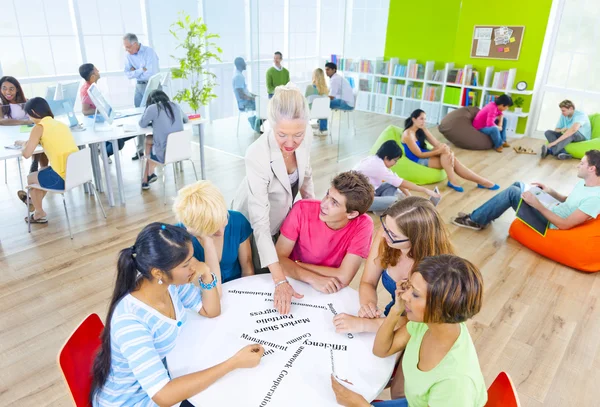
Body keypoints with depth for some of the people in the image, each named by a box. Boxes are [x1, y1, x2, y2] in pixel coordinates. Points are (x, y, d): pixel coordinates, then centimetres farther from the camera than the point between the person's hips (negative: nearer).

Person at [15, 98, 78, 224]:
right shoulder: (61, 124, 12)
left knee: (30, 178, 24)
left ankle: (39, 214, 38)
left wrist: (24, 143, 15)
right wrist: (32, 141, 28)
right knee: (42, 171, 35)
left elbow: (26, 154, -5)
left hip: (62, 178, -7)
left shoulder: (39, 128, -7)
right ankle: (35, 202, 55)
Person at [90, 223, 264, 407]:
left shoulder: (171, 282, -17)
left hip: (162, 377, 6)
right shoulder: (129, 320, -35)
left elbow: (211, 311, -1)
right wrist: (234, 362, -34)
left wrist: (206, 273, -20)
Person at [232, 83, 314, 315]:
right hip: (255, 224, -5)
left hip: (285, 216, 5)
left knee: (288, 266, 22)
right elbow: (260, 222, -38)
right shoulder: (257, 156, -39)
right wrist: (280, 280, -40)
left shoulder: (306, 135, -23)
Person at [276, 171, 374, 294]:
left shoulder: (362, 226, -20)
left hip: (329, 293, 0)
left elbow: (343, 277, -22)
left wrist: (297, 264, -15)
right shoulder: (302, 209, -17)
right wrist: (313, 279, -28)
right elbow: (279, 258, -15)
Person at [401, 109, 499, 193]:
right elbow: (419, 154, -18)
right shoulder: (408, 134, -16)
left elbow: (437, 144, 1)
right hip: (418, 161, -7)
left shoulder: (422, 130, 8)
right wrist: (439, 151, -24)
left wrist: (449, 152, -18)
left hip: (425, 156, 7)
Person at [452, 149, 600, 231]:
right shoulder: (584, 183, 3)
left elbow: (565, 225, -28)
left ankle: (475, 220, -8)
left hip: (547, 225, -10)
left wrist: (537, 205, -28)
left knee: (512, 191, -20)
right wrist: (551, 192, 4)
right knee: (518, 185, 12)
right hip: (550, 214, 10)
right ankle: (482, 215, 13)